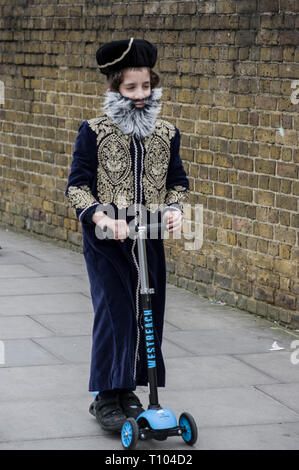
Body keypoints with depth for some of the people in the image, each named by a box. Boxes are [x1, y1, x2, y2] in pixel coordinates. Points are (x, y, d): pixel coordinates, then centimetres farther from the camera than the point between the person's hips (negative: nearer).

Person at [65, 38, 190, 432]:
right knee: (113, 313, -7)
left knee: (146, 313, 6)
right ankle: (106, 397, 1)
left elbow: (177, 181, 16)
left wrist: (175, 209, -5)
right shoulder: (94, 132, -5)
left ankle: (128, 389, 21)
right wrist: (101, 216, -22)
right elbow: (77, 186, -5)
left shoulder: (167, 134, 6)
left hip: (150, 238, 4)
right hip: (106, 239, -4)